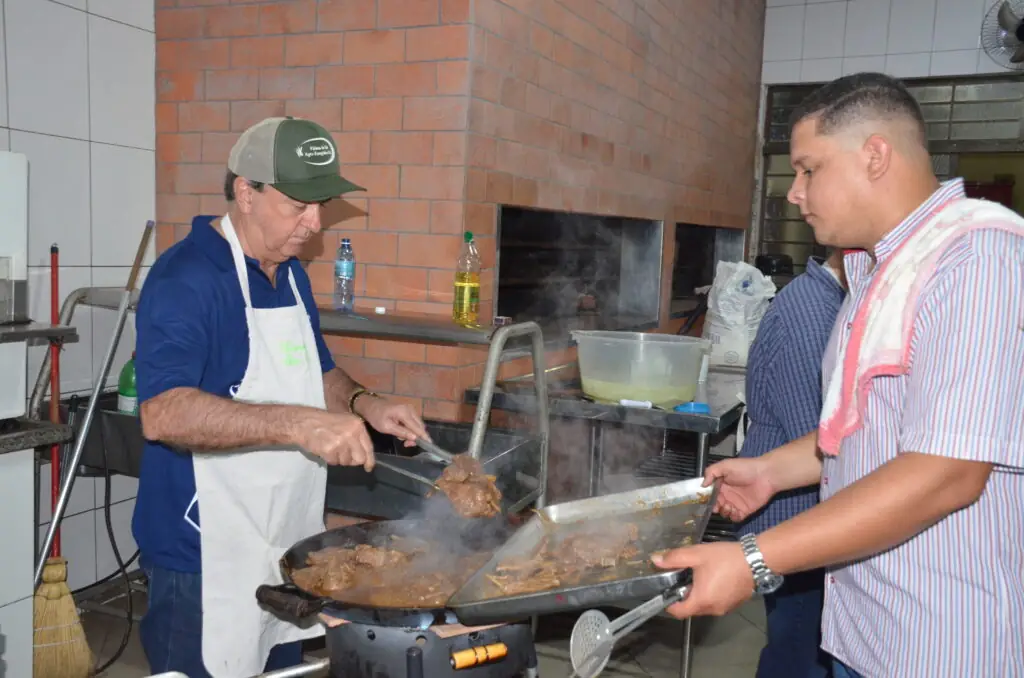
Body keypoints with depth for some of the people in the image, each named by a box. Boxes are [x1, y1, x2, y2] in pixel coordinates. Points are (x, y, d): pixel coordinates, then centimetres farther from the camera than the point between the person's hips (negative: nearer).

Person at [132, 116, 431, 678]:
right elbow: (163, 414, -32)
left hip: (290, 547, 8)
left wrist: (363, 405, -1)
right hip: (207, 562, -8)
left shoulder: (291, 273, 9)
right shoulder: (186, 277, -19)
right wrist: (297, 424, -39)